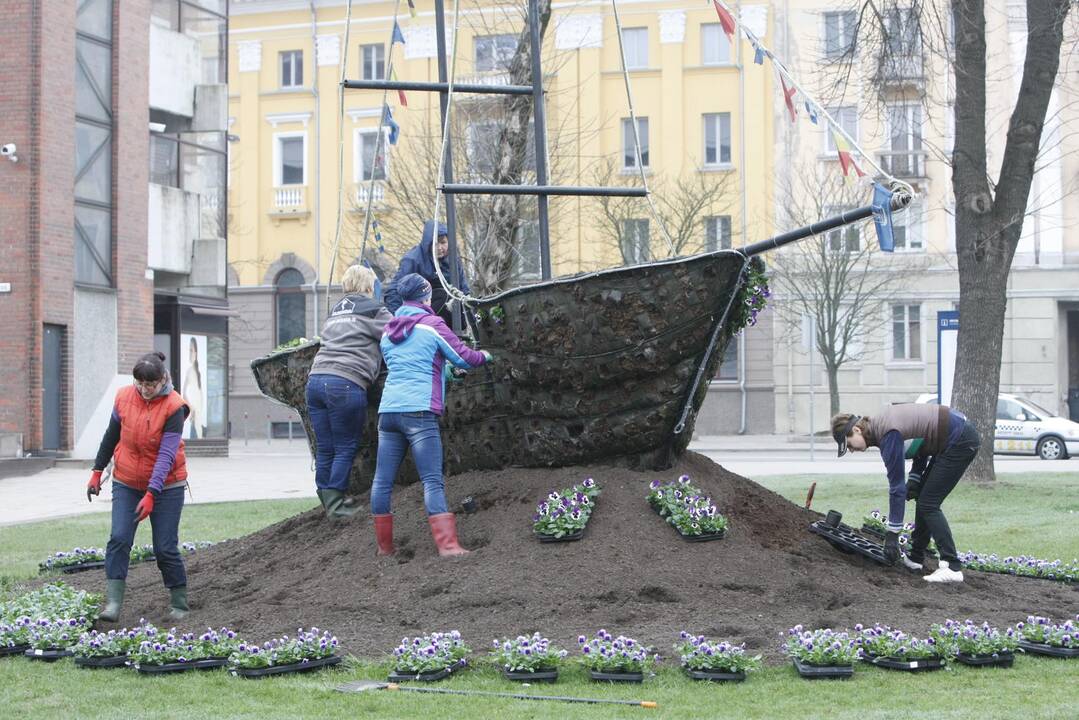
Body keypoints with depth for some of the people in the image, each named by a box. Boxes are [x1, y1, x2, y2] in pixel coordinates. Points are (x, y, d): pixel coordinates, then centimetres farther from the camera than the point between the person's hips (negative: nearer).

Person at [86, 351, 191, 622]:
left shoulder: (174, 407, -18)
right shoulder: (124, 397, -5)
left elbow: (167, 455, -23)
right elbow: (111, 436, 11)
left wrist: (151, 495, -29)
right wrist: (97, 472, 14)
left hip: (166, 485, -3)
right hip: (126, 483, 3)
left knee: (165, 548, -2)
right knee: (119, 538, -12)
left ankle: (179, 604, 12)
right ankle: (113, 603, -13)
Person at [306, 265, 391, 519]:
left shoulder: (336, 310, 25)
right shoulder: (372, 310, 5)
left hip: (316, 380, 7)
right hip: (346, 383, -7)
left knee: (324, 448, 10)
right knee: (346, 448, 3)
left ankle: (328, 501, 15)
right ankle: (336, 504, 3)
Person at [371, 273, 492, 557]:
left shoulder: (388, 332, 19)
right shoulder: (432, 325, 0)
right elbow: (463, 357, 5)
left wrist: (444, 370, 40)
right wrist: (484, 356, 26)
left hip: (388, 410, 6)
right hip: (419, 411, -6)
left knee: (382, 480, 8)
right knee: (433, 481, -10)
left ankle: (384, 547, 13)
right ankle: (448, 545, -18)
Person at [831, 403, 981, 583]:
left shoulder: (888, 435, -20)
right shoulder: (880, 425, 6)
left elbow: (896, 486, -18)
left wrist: (892, 534, -14)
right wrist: (914, 478, 5)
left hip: (961, 441, -10)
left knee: (928, 504, -8)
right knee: (923, 497, 14)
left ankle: (953, 568, -13)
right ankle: (915, 558, 22)